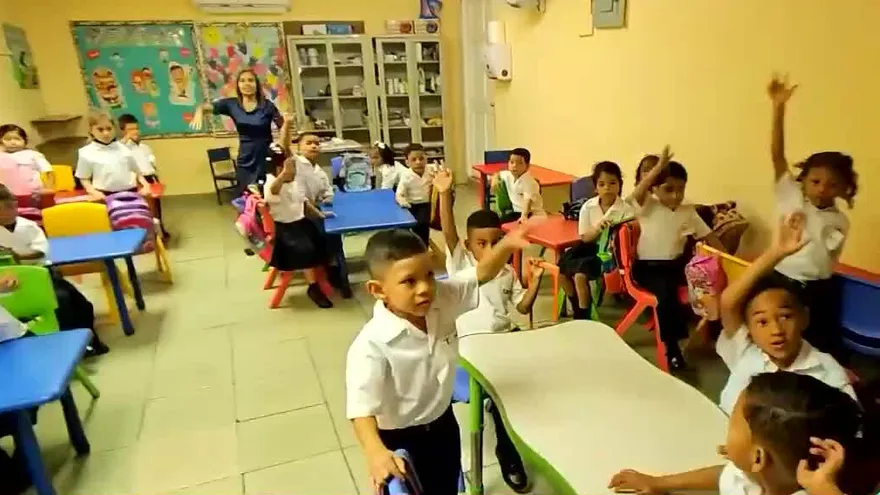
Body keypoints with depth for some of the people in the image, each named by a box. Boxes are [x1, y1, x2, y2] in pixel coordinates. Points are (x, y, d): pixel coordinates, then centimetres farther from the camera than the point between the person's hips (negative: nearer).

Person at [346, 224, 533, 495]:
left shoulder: (442, 299, -15)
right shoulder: (372, 345, -34)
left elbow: (481, 274, -13)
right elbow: (361, 406, -37)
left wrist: (507, 244, -32)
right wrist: (376, 453, -55)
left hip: (444, 422, 6)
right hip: (401, 440, -6)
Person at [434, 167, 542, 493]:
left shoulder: (507, 272, 13)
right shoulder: (460, 263, -1)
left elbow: (523, 307, 15)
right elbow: (449, 233, -17)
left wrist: (535, 281, -1)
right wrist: (445, 195, -32)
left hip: (505, 336, 5)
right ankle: (508, 455, -2)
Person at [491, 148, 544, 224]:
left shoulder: (529, 182, -25)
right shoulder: (508, 175, -1)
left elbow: (528, 200, -38)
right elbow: (498, 174, 23)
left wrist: (524, 216, -55)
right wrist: (495, 179, -1)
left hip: (532, 214, -8)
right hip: (517, 211, 8)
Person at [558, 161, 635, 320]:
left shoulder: (626, 209, -13)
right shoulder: (588, 206, -3)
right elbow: (584, 237, -3)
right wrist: (597, 229, -22)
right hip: (592, 246, 5)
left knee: (580, 274, -26)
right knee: (561, 270, -9)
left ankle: (583, 316, -4)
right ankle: (577, 309, 13)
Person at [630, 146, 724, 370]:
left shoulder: (688, 212, 6)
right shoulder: (649, 207, -5)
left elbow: (708, 236, 8)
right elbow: (637, 194, -27)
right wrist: (659, 167, -29)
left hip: (675, 265, 4)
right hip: (647, 266, -4)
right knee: (666, 290, -31)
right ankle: (671, 347, -17)